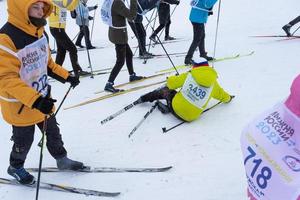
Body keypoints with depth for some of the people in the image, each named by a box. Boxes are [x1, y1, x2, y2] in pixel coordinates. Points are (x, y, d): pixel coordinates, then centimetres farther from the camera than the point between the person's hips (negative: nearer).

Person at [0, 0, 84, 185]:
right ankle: (15, 167, 42)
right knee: (24, 140, 14)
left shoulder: (39, 32, -2)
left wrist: (66, 76, 6)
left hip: (43, 98, 7)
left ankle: (62, 159, 43)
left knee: (53, 131, 21)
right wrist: (35, 100, -39)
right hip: (20, 105, -7)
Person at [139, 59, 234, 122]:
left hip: (177, 107, -2)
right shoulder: (213, 83, 2)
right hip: (191, 117, 2)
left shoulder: (189, 75, -4)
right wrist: (228, 98, 44)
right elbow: (221, 94, 21)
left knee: (166, 90, 24)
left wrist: (171, 79, 28)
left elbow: (171, 83, 3)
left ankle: (144, 98, 29)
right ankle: (168, 108, 13)